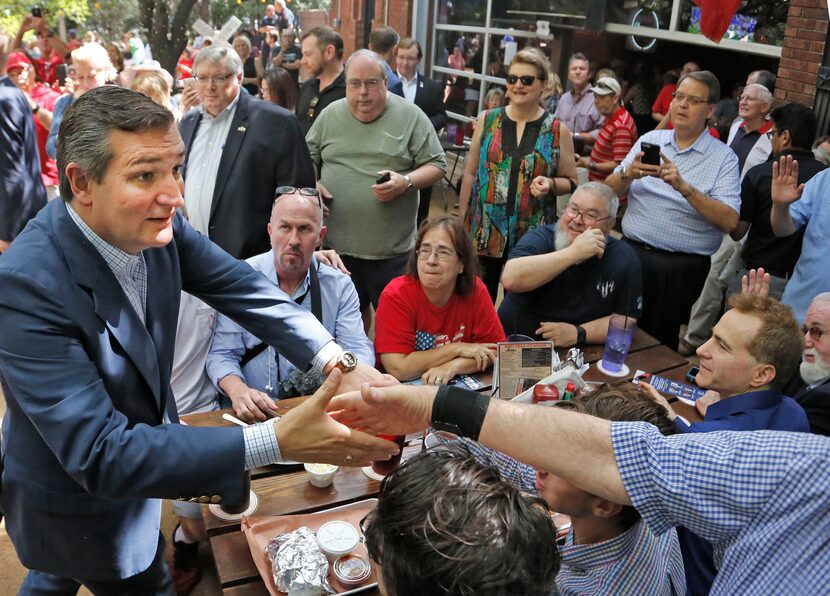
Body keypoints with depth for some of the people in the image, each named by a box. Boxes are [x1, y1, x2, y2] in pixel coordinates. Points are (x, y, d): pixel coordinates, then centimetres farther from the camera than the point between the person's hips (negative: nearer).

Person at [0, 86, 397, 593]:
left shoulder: (154, 224, -18)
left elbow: (239, 285, -11)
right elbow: (100, 456, -38)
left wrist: (338, 362, -26)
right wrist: (276, 442, -45)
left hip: (139, 447, 6)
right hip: (84, 503, -6)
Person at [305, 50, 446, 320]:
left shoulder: (411, 116, -2)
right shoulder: (330, 115, 7)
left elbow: (437, 165, -1)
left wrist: (406, 182, -18)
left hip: (392, 249, -3)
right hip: (336, 245, 3)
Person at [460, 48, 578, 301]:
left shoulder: (557, 130, 0)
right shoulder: (487, 120, 3)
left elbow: (570, 182, 7)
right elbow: (470, 174, 7)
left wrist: (550, 184, -15)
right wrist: (461, 221, 5)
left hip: (530, 234, -1)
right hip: (483, 230, 1)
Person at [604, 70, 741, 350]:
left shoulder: (723, 158, -3)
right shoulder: (649, 140, 8)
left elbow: (729, 221, -16)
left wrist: (684, 187, -25)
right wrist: (629, 173, -18)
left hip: (681, 268, -3)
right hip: (631, 252, 3)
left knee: (658, 344, 9)